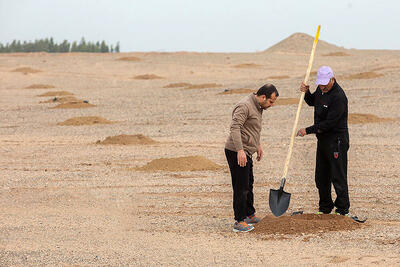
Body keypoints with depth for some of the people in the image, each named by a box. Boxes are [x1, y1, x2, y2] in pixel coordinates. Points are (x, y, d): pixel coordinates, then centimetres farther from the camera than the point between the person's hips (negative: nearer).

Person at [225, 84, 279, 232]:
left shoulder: (258, 107, 14)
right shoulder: (244, 106, -20)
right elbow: (235, 128, -28)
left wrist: (258, 145, 31)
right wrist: (240, 150, -34)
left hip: (246, 153, 10)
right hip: (237, 153, -10)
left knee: (248, 184, 22)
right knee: (241, 188, -8)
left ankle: (250, 215, 36)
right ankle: (239, 222, -3)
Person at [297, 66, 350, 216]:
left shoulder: (338, 96, -22)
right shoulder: (321, 89, 6)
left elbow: (329, 123, -23)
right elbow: (312, 102, 26)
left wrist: (308, 130, -17)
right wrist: (307, 93, 3)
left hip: (336, 140, -9)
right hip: (322, 139, 9)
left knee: (338, 176, -5)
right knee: (321, 177, 13)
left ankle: (343, 208, 2)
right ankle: (325, 207, 23)